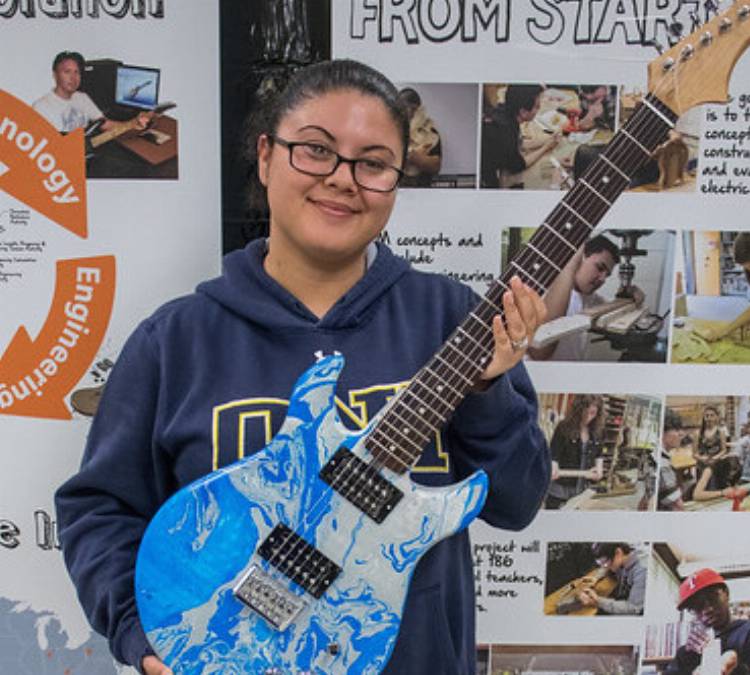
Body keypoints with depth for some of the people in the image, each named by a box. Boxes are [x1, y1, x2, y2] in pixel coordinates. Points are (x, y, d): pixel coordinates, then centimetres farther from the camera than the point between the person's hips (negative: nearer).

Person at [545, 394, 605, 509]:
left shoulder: (596, 431, 4)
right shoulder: (564, 428, -11)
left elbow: (598, 454, 18)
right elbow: (553, 454, -14)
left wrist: (599, 467, 0)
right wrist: (553, 469, -33)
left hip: (582, 491, 5)